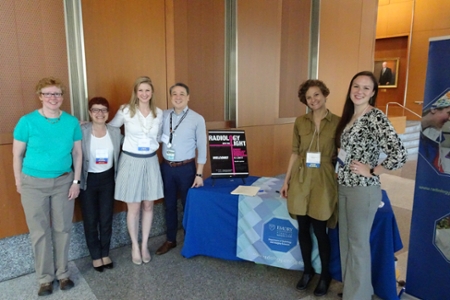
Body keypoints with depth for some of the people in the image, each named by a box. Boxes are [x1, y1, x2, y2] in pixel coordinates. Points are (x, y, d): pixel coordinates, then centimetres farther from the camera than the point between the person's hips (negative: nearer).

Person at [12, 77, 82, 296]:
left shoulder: (72, 122, -4)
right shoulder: (27, 121, -10)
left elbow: (77, 153, 2)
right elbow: (17, 155, -3)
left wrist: (76, 181, -1)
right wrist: (19, 183, -1)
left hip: (64, 182, 2)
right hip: (34, 184, -1)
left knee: (62, 229, 10)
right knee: (39, 232, 8)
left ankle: (63, 273, 28)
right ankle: (45, 277, 24)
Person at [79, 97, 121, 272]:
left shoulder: (115, 131, -2)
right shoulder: (81, 131, -14)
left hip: (107, 179, 3)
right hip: (88, 180, -2)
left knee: (106, 219, 11)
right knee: (90, 220, 9)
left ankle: (105, 254, 30)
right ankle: (96, 256, 27)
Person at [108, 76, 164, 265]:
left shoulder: (159, 113, 2)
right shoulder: (125, 111, -7)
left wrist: (151, 147, 5)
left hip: (151, 162, 3)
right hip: (131, 161, -3)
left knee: (148, 206, 11)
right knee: (133, 208, 6)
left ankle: (145, 245, 27)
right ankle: (135, 246, 25)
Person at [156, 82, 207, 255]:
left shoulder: (197, 119, -9)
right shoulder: (163, 116, 1)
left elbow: (202, 148, -8)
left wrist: (199, 174, -9)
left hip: (186, 168, -3)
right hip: (166, 167, 4)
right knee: (169, 205, 16)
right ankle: (170, 240, 33)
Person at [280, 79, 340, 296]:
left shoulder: (337, 123, -5)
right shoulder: (300, 122, 3)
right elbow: (295, 153, 8)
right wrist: (286, 180, 7)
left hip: (324, 181, -3)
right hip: (300, 180, 3)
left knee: (320, 231, 5)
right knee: (303, 228, 12)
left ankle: (325, 275, 29)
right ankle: (307, 270, 34)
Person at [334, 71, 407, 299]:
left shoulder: (375, 117, -16)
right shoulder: (349, 116, 9)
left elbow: (399, 154, -25)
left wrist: (372, 171, -16)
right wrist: (341, 173, 8)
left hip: (363, 190, -8)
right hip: (344, 187, 8)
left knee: (358, 242, 7)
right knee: (345, 240, 19)